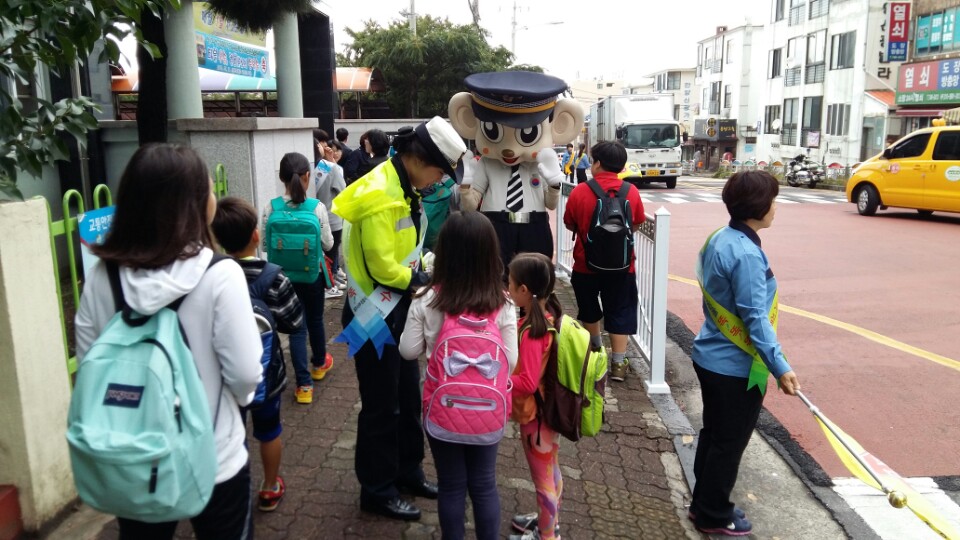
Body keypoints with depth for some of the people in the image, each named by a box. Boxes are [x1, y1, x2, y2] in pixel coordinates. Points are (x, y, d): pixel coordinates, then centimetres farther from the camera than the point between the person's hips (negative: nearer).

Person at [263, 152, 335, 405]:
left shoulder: (270, 208, -10)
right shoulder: (317, 207, -15)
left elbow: (264, 245, -4)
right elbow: (328, 244, -8)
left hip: (284, 275, 1)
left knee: (296, 326, 7)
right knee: (315, 319, 21)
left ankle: (304, 385, 8)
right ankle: (319, 363, 45)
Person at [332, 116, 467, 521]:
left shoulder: (402, 187, 7)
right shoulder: (381, 196, -24)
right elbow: (383, 267, -25)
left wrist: (418, 279, -1)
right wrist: (420, 280, -10)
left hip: (399, 308, 9)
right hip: (376, 315, -9)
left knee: (408, 396, 18)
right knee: (382, 406, 4)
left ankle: (407, 472, 35)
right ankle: (377, 490, 22)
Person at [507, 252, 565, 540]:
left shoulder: (532, 332, -30)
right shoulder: (548, 315, -4)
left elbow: (527, 383, -29)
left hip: (535, 415, -9)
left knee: (542, 477, 11)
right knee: (550, 471, 25)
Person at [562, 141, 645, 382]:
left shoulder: (579, 191, -12)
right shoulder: (631, 191, -7)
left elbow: (569, 224, 0)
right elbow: (636, 224, 6)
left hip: (586, 264, 0)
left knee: (589, 309, 22)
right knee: (619, 312, 10)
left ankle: (596, 350, 40)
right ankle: (618, 363, 8)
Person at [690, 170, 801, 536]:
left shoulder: (718, 239, 3)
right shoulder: (746, 254, -25)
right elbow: (755, 318, -25)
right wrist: (779, 367, -22)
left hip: (711, 357, 9)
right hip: (736, 367, -9)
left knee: (712, 434, 21)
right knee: (729, 443, 8)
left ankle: (703, 504, 36)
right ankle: (714, 516, 24)